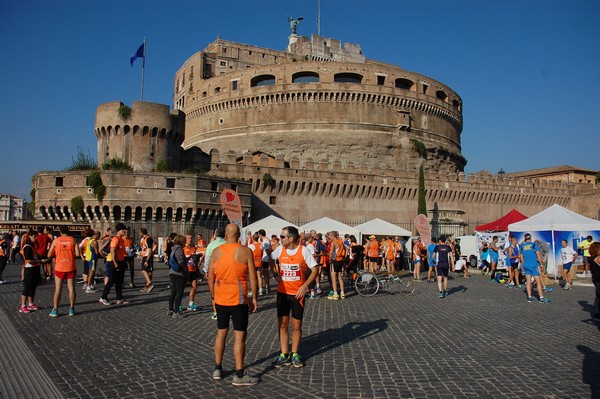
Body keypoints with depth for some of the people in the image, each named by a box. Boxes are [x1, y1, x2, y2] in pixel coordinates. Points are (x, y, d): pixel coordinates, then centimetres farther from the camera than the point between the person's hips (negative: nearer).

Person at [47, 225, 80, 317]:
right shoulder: (73, 240, -3)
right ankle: (71, 309, 10)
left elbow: (49, 255, 0)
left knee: (58, 289, 6)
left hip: (59, 268, 0)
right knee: (71, 288, 7)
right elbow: (77, 254, -9)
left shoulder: (56, 240, -3)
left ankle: (55, 310, 7)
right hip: (71, 268, 0)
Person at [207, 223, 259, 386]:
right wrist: (254, 298, 1)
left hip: (220, 299, 4)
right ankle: (239, 375, 4)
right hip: (238, 300, -4)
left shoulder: (216, 251, 0)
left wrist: (213, 296, 15)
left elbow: (210, 277, 4)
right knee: (239, 336, 1)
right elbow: (253, 277, -9)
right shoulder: (246, 251, -9)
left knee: (221, 332, 18)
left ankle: (217, 369, 26)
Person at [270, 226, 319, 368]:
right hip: (282, 292, 3)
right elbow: (271, 259, 17)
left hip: (298, 293, -2)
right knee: (283, 324, 5)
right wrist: (276, 274, 6)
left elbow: (314, 270, -9)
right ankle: (284, 355, 15)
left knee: (296, 326, 6)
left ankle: (295, 354, 22)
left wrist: (305, 286, -18)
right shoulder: (280, 249, -3)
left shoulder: (304, 251, -12)